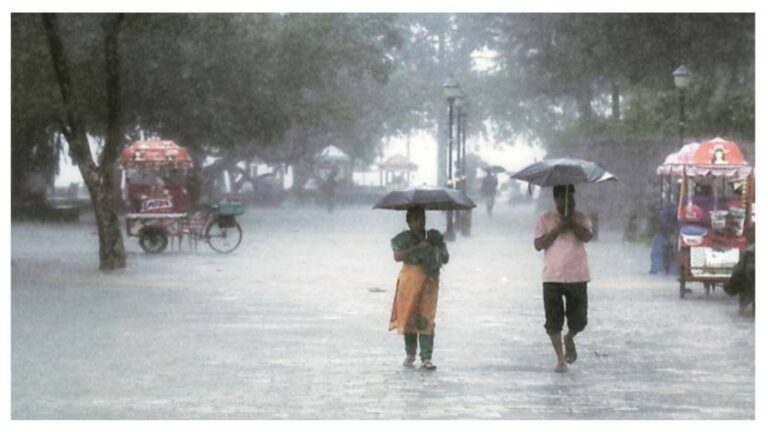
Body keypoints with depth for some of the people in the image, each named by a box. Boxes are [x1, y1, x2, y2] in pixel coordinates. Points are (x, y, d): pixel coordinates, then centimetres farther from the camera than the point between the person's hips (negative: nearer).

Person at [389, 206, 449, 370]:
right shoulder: (404, 238, 0)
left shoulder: (433, 238, 10)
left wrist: (438, 249, -11)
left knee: (426, 319, -7)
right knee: (408, 318, 3)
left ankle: (426, 358, -10)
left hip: (429, 282, 1)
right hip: (410, 281, -1)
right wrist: (417, 248, -22)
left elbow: (445, 260, 9)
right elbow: (397, 256, -16)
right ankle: (410, 354, 20)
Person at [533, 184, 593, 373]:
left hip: (577, 277, 1)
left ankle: (569, 338, 35)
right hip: (552, 277, -1)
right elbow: (538, 244, -4)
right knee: (553, 322, -1)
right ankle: (560, 359, 10)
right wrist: (557, 229, -12)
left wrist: (571, 222, -17)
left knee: (579, 321, 2)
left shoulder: (581, 217, 7)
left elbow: (587, 236, -11)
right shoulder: (545, 219, 5)